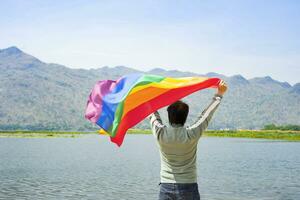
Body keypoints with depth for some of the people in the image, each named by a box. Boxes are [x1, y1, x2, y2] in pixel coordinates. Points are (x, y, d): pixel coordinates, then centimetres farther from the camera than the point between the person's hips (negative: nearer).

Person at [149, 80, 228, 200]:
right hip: (188, 187, -2)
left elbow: (152, 114, 11)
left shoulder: (160, 134, -8)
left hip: (166, 187, 2)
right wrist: (219, 94, 14)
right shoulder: (191, 135, -11)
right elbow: (206, 115, 1)